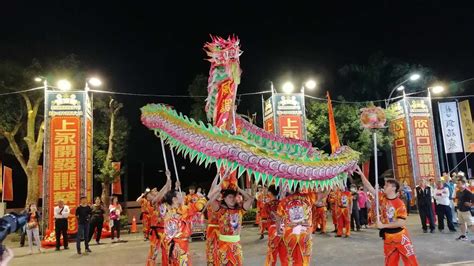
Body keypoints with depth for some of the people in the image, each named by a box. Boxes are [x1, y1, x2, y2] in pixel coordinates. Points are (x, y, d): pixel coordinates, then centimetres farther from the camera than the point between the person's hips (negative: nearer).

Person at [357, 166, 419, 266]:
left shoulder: (400, 204, -15)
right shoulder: (382, 198, -1)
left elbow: (401, 223, -20)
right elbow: (369, 188, -2)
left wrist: (383, 225, -18)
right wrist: (361, 174, -10)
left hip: (400, 236, -4)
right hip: (388, 237, 5)